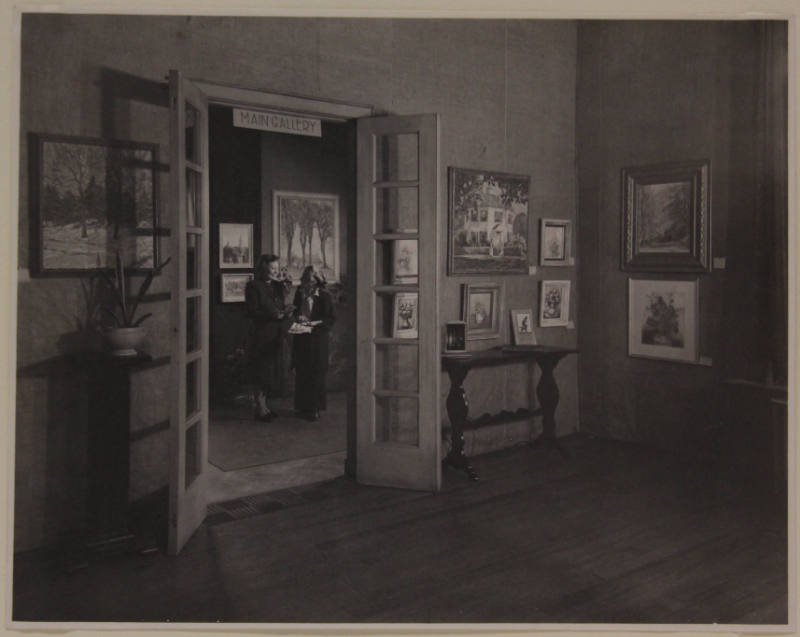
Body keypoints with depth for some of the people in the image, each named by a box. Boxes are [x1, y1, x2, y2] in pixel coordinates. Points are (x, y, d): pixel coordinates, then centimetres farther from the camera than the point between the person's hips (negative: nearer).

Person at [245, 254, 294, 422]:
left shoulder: (276, 285, 14)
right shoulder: (253, 286, -7)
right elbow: (252, 312, -14)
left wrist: (287, 311, -7)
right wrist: (274, 315, -21)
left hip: (276, 335, 7)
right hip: (261, 336, -7)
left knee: (272, 370, 11)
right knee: (261, 371, -2)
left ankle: (263, 405, 22)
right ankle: (261, 409, 6)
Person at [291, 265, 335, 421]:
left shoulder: (324, 295, -8)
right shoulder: (300, 293, 6)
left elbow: (331, 318, -6)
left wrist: (316, 322, -19)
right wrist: (298, 317, -3)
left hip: (317, 337, -4)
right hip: (301, 337, 4)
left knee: (316, 372, -1)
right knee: (301, 372, 7)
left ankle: (315, 408, 8)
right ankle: (303, 405, 19)